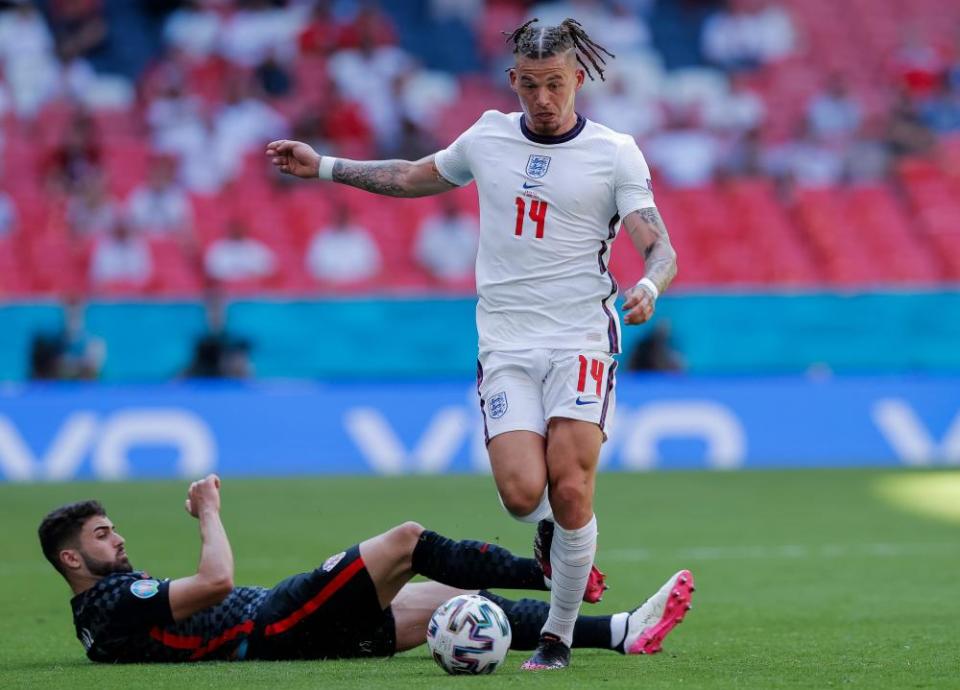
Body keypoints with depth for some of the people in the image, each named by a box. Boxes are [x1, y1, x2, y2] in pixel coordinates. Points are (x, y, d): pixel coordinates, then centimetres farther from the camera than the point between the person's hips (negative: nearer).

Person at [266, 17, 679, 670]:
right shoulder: (489, 137, 9)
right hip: (506, 346, 2)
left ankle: (559, 636, 3)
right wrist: (324, 167, 23)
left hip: (581, 340, -2)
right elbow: (414, 178, 26)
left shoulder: (615, 153, -1)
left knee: (569, 488, -15)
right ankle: (553, 531, 21)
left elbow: (661, 249, -6)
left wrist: (648, 287, -29)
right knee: (523, 492, -17)